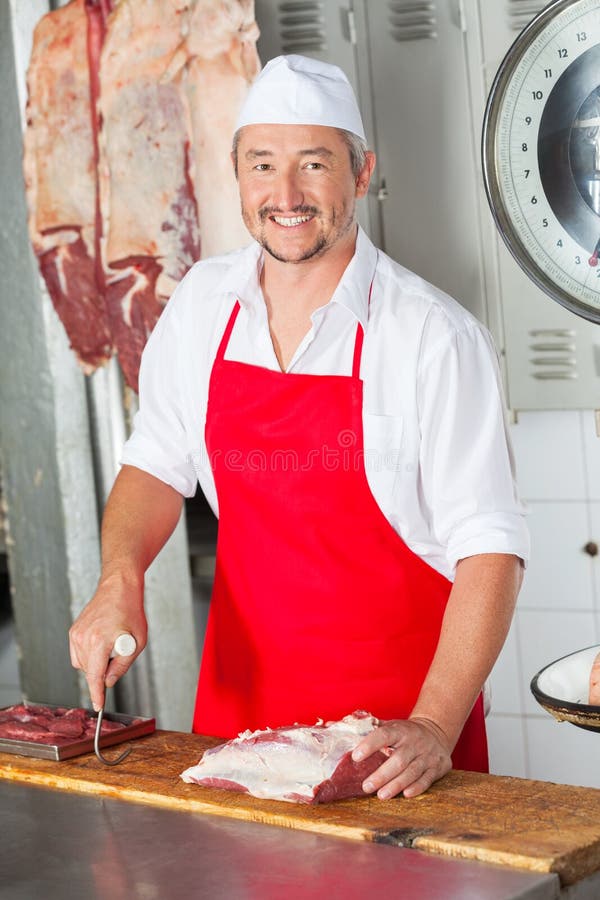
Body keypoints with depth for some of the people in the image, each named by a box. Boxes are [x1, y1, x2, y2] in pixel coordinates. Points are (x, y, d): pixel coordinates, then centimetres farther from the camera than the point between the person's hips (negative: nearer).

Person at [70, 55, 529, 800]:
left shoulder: (436, 337, -16)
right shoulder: (202, 305, 0)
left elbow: (489, 548, -17)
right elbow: (156, 464, 11)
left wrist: (434, 728, -27)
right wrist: (120, 579, -8)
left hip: (396, 713, -4)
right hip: (242, 691, 4)